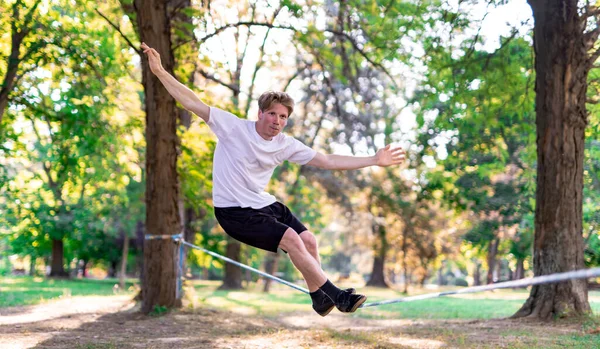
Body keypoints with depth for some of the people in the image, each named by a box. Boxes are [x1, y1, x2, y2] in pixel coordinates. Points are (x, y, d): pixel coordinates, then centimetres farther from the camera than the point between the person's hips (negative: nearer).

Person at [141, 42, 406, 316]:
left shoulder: (287, 145, 1)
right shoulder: (233, 127, -13)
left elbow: (328, 161, 6)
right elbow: (191, 102, -16)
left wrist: (374, 160, 3)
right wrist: (160, 72, -25)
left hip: (264, 204, 7)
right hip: (234, 210, -7)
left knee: (308, 239, -5)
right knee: (292, 239, -19)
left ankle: (320, 298, 13)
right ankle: (338, 296, -10)